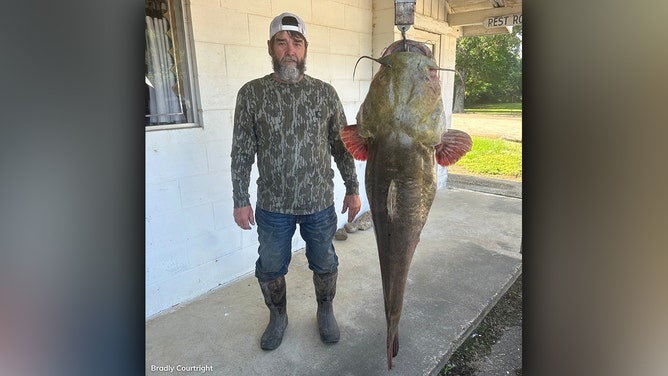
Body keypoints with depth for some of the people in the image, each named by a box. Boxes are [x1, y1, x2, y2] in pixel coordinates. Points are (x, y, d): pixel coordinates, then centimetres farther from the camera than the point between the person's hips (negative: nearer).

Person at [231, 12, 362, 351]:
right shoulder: (251, 93, -5)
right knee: (271, 268, 15)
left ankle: (325, 312, 44)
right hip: (273, 207, 0)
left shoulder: (325, 93, -2)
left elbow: (341, 145, 4)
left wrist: (352, 189, 3)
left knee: (325, 264, 17)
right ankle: (278, 317, 43)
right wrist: (240, 200, -3)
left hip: (320, 203, 1)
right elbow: (242, 152, -2)